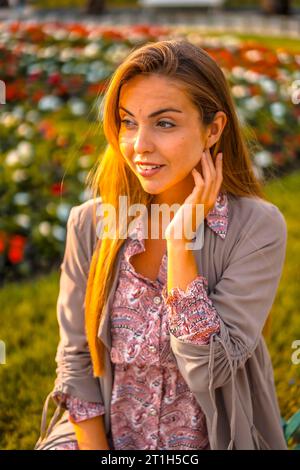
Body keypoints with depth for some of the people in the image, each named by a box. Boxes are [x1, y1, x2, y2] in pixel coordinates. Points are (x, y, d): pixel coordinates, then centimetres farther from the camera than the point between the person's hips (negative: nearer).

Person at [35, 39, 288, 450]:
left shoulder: (258, 226, -12)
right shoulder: (90, 223, -5)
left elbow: (209, 370, -17)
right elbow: (76, 358, -1)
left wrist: (179, 243, -20)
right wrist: (93, 447, -11)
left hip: (209, 440, 0)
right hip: (99, 435, 1)